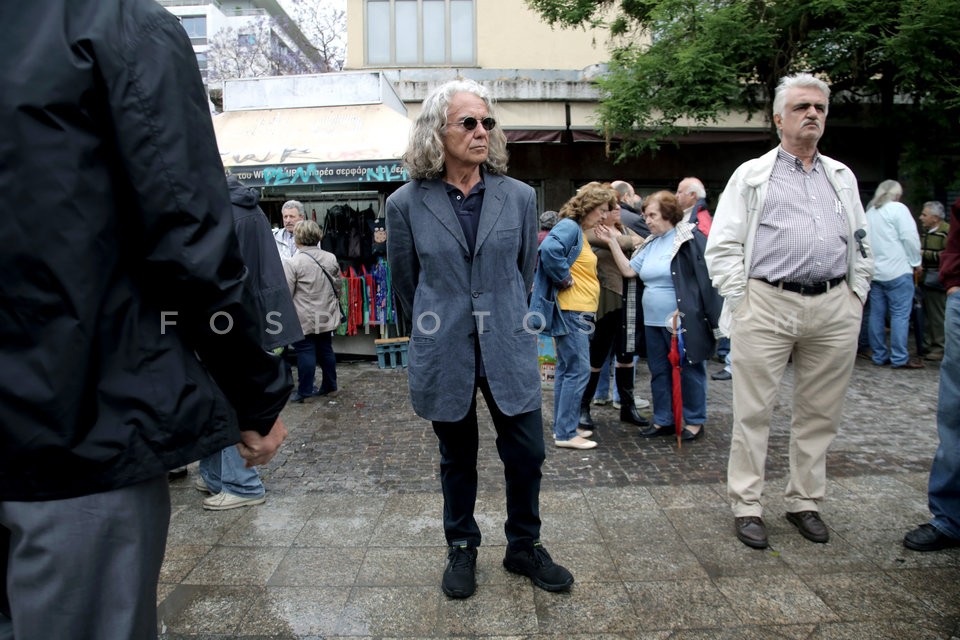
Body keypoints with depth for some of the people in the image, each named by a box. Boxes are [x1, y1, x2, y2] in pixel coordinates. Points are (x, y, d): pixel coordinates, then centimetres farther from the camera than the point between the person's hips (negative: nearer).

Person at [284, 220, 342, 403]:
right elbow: (338, 286, 11)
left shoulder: (293, 263, -15)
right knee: (326, 349, 15)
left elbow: (286, 293, -13)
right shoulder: (331, 258, 2)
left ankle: (305, 391, 7)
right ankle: (329, 386, 24)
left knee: (305, 352, 1)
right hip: (326, 317, 5)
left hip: (304, 319, -5)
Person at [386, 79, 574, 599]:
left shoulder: (519, 197, -1)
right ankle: (461, 549, 36)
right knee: (457, 458, 14)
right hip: (443, 356, -1)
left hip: (509, 351, 2)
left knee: (527, 454, 7)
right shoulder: (406, 204, -5)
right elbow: (406, 285, 6)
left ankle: (523, 547, 32)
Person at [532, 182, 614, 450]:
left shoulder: (579, 231, 18)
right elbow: (549, 249, -31)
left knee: (566, 370, 14)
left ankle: (564, 427, 22)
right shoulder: (568, 227, -13)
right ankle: (566, 433, -1)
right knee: (578, 370, -8)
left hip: (579, 313, 11)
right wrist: (565, 279, -21)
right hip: (569, 311, -11)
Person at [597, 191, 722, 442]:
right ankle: (663, 420, 24)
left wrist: (682, 312, -19)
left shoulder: (688, 238, -10)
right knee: (659, 372, 13)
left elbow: (702, 279, -13)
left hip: (683, 322, -7)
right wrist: (612, 242, 2)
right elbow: (628, 270, 8)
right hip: (653, 322, 8)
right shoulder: (650, 244, 12)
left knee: (688, 371, 3)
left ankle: (695, 421, 17)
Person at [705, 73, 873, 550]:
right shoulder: (752, 175, 6)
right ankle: (746, 506, 11)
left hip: (834, 309, 5)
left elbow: (860, 243, 21)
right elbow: (722, 247, 0)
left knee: (819, 413, 10)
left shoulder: (842, 177, 18)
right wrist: (742, 302, -6)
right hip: (768, 305, -4)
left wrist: (856, 295, 10)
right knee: (754, 412, 0)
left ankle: (805, 502, 25)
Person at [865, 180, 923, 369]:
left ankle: (879, 355, 12)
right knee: (900, 315, -4)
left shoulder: (870, 212, 16)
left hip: (874, 271, 7)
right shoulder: (898, 209, -5)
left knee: (877, 314, 7)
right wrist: (915, 262, 0)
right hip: (897, 271, -7)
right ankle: (899, 358, -4)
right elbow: (910, 237, -11)